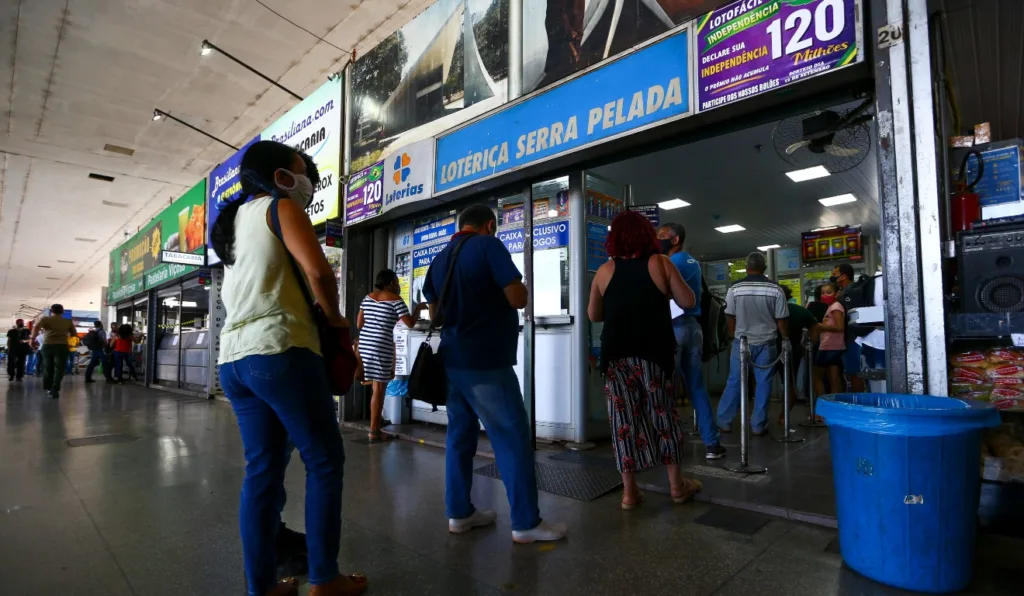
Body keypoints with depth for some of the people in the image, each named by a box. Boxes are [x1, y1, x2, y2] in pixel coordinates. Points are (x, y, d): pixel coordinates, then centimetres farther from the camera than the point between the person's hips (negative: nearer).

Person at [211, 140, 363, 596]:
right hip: (279, 352, -8)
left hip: (233, 358, 9)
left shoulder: (234, 219, 24)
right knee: (324, 461, 0)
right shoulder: (280, 207, -1)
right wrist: (335, 318, -2)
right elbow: (318, 270, -17)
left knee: (262, 468, 10)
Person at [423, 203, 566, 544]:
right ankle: (526, 522, 5)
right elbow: (518, 299, -15)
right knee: (513, 438, -1)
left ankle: (459, 513, 20)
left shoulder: (440, 259, 12)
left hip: (453, 359, 8)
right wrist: (516, 284, 5)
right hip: (486, 362, -8)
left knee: (460, 435, 13)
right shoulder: (489, 246, -9)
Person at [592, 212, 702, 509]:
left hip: (616, 354, 1)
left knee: (624, 418, 6)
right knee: (663, 414, 13)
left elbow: (594, 315, 9)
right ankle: (677, 484, 24)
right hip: (654, 351, 0)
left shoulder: (605, 270, 3)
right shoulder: (660, 263, -2)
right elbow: (688, 302, 0)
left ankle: (629, 491, 13)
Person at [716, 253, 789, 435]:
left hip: (741, 342, 0)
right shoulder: (775, 289, -5)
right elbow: (781, 320, -3)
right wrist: (787, 341, 11)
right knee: (763, 383, 8)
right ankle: (758, 425, 11)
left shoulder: (734, 289, -5)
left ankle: (724, 422, 13)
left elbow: (730, 317, 1)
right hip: (766, 343, 0)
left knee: (734, 382, 9)